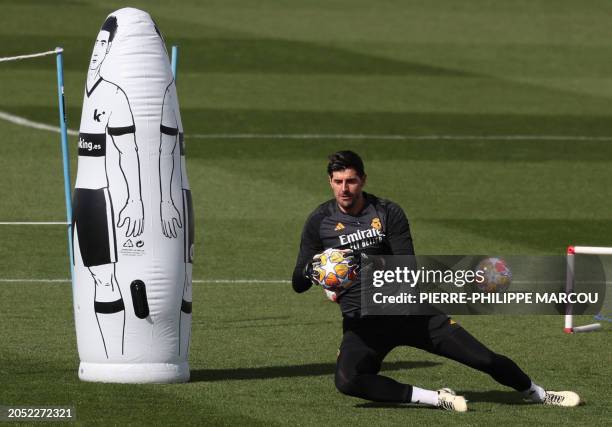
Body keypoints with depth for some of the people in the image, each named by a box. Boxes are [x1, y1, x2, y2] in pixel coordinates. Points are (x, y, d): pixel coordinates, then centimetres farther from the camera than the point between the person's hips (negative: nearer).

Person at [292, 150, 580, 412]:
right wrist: (311, 270, -26)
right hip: (361, 322, 0)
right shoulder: (319, 222, -1)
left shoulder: (388, 213, -2)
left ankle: (539, 395, 27)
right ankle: (436, 399, -25)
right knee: (347, 381, -33)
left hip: (407, 310, 1)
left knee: (485, 359, -1)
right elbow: (298, 284, -2)